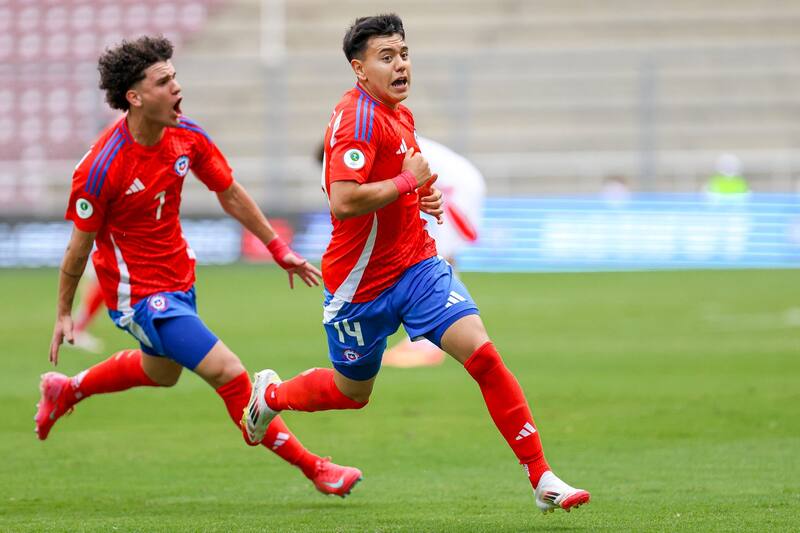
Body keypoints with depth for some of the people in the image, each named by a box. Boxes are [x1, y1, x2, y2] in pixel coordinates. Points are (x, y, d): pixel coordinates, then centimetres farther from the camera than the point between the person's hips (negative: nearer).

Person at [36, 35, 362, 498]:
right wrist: (64, 314, -4)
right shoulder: (101, 169, -26)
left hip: (178, 279, 8)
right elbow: (80, 247, -14)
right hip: (138, 294, -8)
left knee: (161, 372, 31)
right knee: (228, 372, -14)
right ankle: (313, 468, -5)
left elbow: (231, 195, 7)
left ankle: (65, 390, 53)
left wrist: (279, 249, 10)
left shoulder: (187, 137, -8)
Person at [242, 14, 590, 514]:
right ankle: (271, 394, 47)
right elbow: (345, 200, -32)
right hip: (360, 282, -6)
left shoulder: (400, 114, 8)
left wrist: (425, 196, 6)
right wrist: (409, 180, -21)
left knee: (481, 351, -14)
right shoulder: (357, 117, -20)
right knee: (353, 393, 14)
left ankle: (542, 478, -14)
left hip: (418, 264, 6)